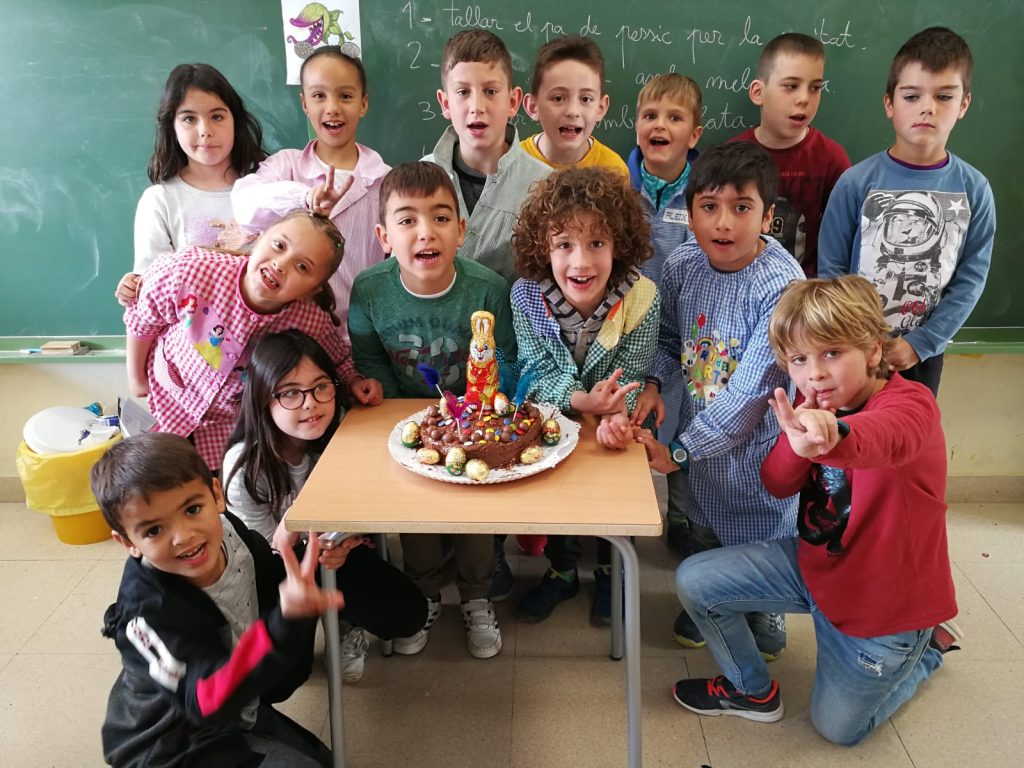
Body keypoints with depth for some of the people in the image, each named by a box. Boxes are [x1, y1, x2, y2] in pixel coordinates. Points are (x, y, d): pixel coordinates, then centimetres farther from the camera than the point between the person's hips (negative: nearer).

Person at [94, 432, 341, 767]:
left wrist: (311, 563, -18)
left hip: (244, 711, 6)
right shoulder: (146, 610, -33)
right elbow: (209, 702, -42)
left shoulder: (232, 535, -16)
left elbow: (276, 583, 5)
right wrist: (285, 622, -57)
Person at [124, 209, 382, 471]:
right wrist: (136, 378, 0)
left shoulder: (313, 323, -28)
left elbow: (337, 359, -4)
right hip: (167, 398, 0)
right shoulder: (189, 270, -32)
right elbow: (142, 320, -12)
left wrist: (355, 381, -24)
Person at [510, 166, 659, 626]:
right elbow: (538, 373, -17)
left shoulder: (640, 298, -21)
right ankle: (562, 570, 18)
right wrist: (581, 401, -37)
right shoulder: (526, 295, -18)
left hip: (610, 427, 0)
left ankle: (609, 570, 19)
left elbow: (629, 379, -17)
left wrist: (615, 415, -40)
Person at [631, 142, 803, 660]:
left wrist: (679, 450, -23)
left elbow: (750, 393, -27)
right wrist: (653, 382, -12)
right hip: (694, 426, 5)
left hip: (755, 441, -4)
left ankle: (765, 613, 47)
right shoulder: (682, 265, -10)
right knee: (693, 531, 22)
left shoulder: (782, 286, -28)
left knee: (759, 535, 17)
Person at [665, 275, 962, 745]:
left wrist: (830, 435, -78)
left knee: (839, 726, 12)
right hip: (814, 563, 6)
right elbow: (776, 485, -6)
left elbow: (886, 438, -54)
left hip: (887, 602, -5)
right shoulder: (811, 404, -6)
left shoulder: (912, 405, -28)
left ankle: (926, 645, 35)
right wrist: (798, 440, -28)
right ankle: (751, 690, 19)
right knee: (694, 581, -7)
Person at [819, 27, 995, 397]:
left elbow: (971, 278, -5)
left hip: (924, 351, 2)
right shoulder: (856, 182, -14)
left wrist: (920, 342, -13)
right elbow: (830, 268, -10)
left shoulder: (974, 189, -8)